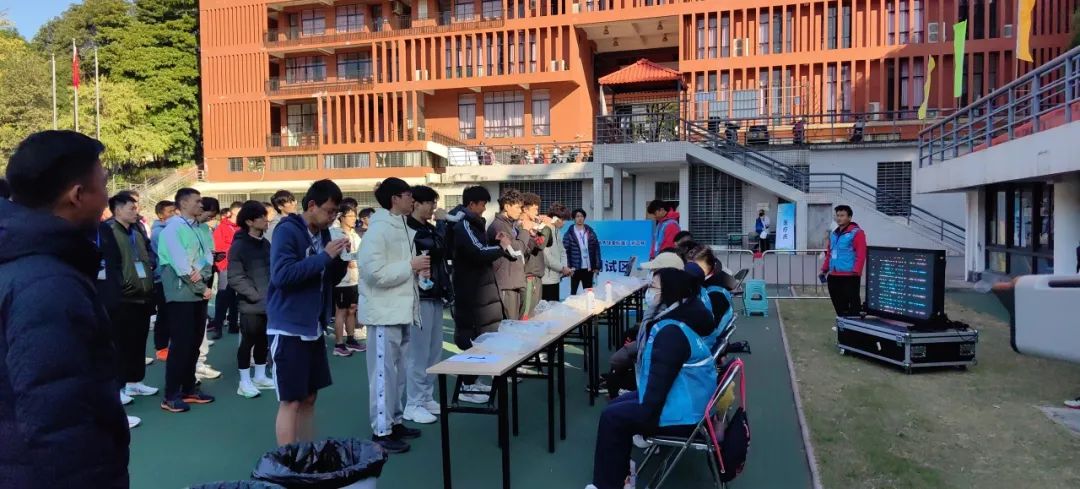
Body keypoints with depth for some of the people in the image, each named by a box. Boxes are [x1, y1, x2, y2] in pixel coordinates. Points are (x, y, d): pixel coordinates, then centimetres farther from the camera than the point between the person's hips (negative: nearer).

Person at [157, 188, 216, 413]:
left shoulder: (201, 228, 11)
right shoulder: (173, 228, -10)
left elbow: (208, 254, 5)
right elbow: (181, 264, -15)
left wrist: (203, 272, -16)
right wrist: (202, 288, -11)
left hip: (199, 293, 7)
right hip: (181, 294, -7)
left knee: (194, 343, 12)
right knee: (180, 344, -5)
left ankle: (188, 389, 22)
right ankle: (171, 396, 3)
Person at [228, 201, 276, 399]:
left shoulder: (265, 243, 13)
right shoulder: (239, 245, -9)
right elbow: (235, 278, -13)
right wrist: (256, 296, -14)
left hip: (268, 303, 7)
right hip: (251, 304, -7)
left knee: (263, 340, 14)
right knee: (248, 340, 0)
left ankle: (260, 377, 26)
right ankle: (245, 382, 10)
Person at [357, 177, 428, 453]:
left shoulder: (404, 228, 13)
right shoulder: (378, 230, -15)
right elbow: (375, 273, -24)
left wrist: (418, 268, 4)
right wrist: (411, 266, -18)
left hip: (402, 310, 9)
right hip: (384, 313, -9)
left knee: (397, 370, 16)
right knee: (383, 371, -2)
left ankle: (395, 421, 28)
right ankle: (381, 431, 7)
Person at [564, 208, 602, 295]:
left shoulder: (591, 233, 7)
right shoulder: (569, 234, -2)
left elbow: (596, 249, 6)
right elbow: (565, 251, -5)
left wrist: (597, 266, 0)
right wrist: (568, 267, -13)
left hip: (589, 268, 3)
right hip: (575, 269, -2)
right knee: (573, 292, 6)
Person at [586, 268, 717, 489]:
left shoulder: (672, 331, -27)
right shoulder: (683, 315, 6)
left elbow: (661, 379, -26)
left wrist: (645, 416, -16)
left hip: (682, 413, -10)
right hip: (688, 400, 10)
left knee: (612, 417, -5)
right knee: (618, 405, 13)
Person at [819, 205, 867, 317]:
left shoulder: (856, 232, -6)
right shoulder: (833, 234, 19)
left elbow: (861, 254, -14)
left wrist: (856, 272, -21)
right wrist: (824, 269, 19)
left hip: (849, 276, -8)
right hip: (833, 276, 8)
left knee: (853, 304, -4)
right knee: (839, 305, 13)